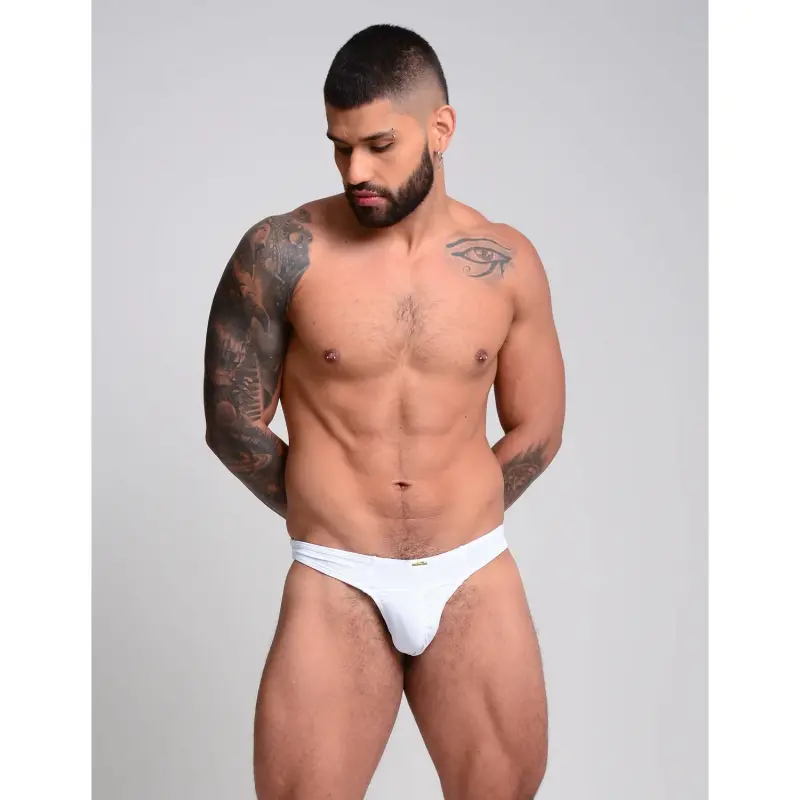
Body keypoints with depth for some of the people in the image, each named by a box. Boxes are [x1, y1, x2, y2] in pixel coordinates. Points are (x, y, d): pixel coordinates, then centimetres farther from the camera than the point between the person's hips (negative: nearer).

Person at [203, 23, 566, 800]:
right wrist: (337, 522, 7)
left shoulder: (506, 262, 1)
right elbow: (232, 422, -2)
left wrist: (446, 525, 7)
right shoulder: (281, 253, -7)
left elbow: (536, 431, 9)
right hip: (337, 583, -2)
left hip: (476, 576, 3)